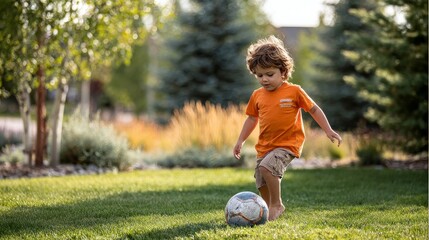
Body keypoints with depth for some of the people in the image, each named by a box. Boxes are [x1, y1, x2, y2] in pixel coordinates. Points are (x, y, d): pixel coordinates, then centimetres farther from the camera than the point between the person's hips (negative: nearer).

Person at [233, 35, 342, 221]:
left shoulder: (294, 91, -7)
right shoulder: (257, 96, 6)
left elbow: (314, 109, 1)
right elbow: (252, 118, 19)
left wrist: (328, 131, -3)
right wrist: (240, 141, 17)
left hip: (287, 144, -6)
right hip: (264, 146, 6)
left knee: (267, 166, -28)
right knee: (262, 183, 5)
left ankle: (277, 204, -13)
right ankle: (270, 209, 26)